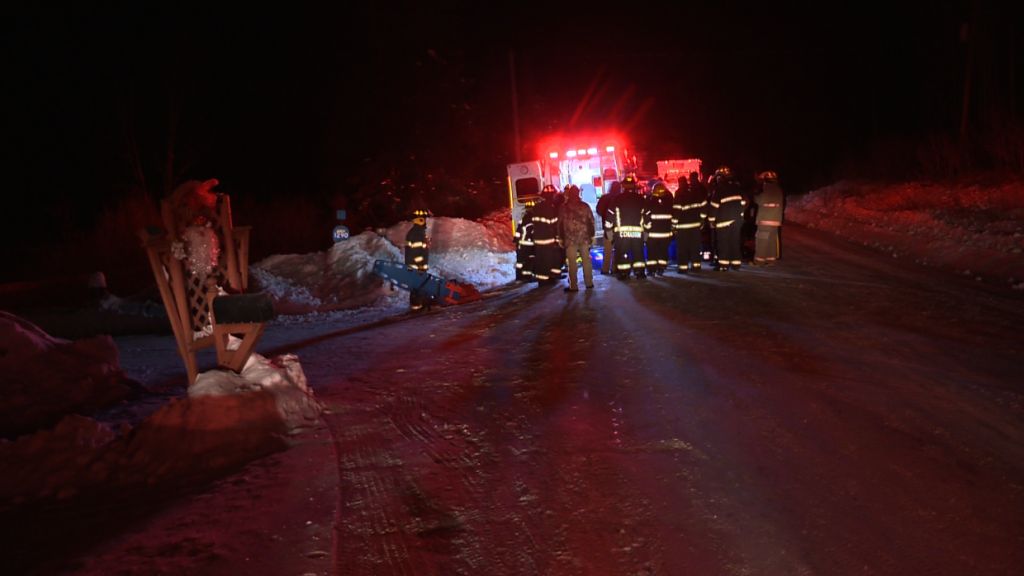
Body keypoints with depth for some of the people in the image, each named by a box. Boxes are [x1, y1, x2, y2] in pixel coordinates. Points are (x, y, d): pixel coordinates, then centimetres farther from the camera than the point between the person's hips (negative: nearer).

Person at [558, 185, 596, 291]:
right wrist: (592, 235, 11)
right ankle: (589, 283, 15)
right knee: (586, 260, 10)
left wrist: (561, 237, 7)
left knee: (572, 262, -1)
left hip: (570, 238, -2)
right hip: (584, 237, 2)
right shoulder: (585, 206, 3)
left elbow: (560, 223, 0)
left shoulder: (563, 207, -1)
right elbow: (591, 221, 4)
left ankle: (573, 286, -1)